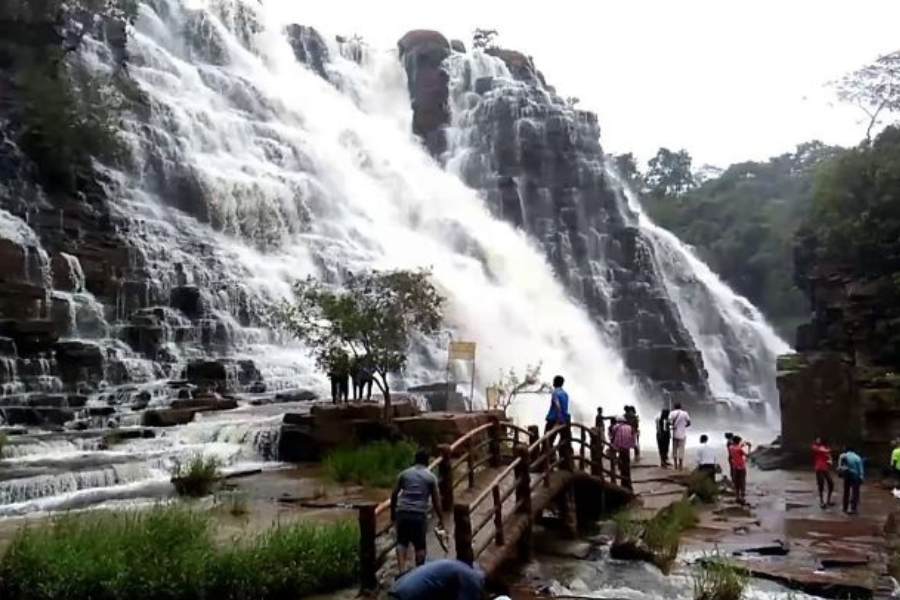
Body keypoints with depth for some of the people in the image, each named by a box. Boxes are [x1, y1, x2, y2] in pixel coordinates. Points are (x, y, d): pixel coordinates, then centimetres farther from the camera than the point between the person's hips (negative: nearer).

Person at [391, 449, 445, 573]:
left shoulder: (404, 473, 12)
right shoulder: (431, 477, 6)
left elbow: (394, 495, 12)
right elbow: (436, 500, 5)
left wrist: (393, 513, 22)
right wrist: (441, 519, 12)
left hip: (402, 512, 2)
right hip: (419, 514, -2)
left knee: (402, 543, 12)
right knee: (420, 546, 12)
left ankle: (402, 571, -2)